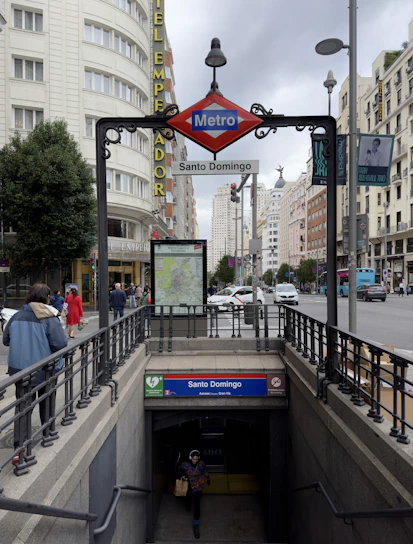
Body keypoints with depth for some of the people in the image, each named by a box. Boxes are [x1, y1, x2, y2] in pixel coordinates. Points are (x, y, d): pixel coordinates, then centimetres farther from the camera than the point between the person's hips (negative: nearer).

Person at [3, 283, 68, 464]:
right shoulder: (49, 318, -19)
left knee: (22, 406, 10)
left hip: (19, 369, 3)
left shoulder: (17, 316, -5)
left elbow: (6, 340, 5)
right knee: (46, 404, 18)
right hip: (44, 370, -3)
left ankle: (19, 447, 1)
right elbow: (61, 344, -22)